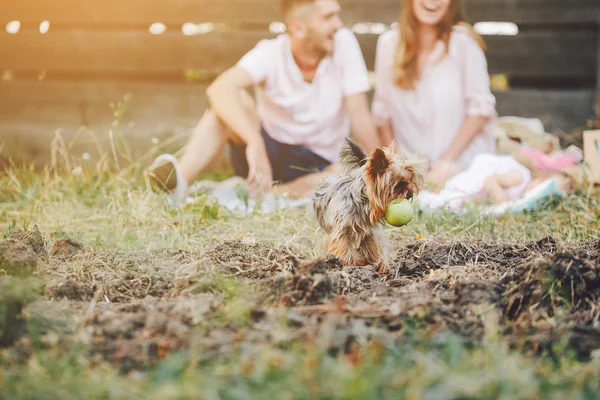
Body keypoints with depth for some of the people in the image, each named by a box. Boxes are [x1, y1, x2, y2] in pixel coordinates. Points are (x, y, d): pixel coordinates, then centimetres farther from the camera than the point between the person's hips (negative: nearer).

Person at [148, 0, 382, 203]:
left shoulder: (343, 43, -12)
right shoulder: (270, 54, -16)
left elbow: (360, 118, -10)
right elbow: (219, 89, -35)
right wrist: (254, 142, -49)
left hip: (316, 167, 1)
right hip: (265, 154, -1)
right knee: (235, 99, -28)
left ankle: (261, 196, -32)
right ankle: (180, 180, -41)